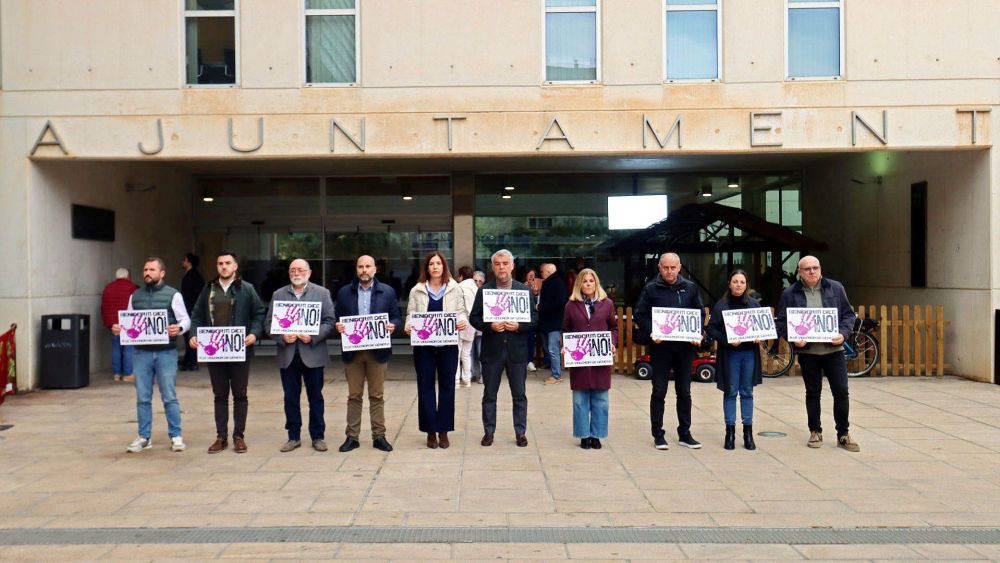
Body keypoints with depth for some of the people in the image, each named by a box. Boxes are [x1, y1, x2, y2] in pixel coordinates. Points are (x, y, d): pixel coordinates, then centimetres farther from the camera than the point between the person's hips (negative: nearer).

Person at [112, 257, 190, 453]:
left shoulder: (173, 295, 0)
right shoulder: (135, 296, 11)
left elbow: (185, 319, -2)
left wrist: (178, 328, -23)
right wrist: (118, 329, -6)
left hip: (166, 352, -3)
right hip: (141, 352, 4)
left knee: (169, 397, 1)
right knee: (142, 398, 8)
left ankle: (176, 436, 12)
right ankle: (144, 437, 19)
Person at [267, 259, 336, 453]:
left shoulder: (322, 293, 4)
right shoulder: (279, 294, 10)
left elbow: (330, 321, -2)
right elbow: (269, 322, 6)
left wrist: (313, 337, -15)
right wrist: (281, 337, -11)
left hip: (313, 354, -2)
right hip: (287, 355, 2)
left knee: (315, 397, 6)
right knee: (291, 398, 7)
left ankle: (318, 437, 15)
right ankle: (293, 437, 18)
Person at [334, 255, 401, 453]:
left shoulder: (387, 292, 5)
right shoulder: (344, 292, 8)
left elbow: (396, 317, 5)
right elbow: (337, 318, 9)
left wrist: (392, 325, -16)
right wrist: (338, 326, -12)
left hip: (377, 350, -1)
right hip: (352, 351, 1)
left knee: (377, 396, 5)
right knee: (354, 396, 6)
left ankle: (379, 436, 12)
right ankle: (352, 436, 13)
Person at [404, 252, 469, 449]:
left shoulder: (455, 289, 6)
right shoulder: (417, 290, 7)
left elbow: (462, 312, 6)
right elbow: (411, 313, 5)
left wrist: (463, 321, -16)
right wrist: (408, 325, -16)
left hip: (448, 344, 0)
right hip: (423, 345, 0)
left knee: (446, 387, 4)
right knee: (425, 387, 3)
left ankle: (443, 431, 14)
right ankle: (430, 431, 12)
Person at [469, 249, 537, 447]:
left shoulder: (524, 290, 3)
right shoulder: (484, 290, 3)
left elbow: (534, 317, 2)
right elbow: (474, 317, 2)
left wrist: (519, 326, -15)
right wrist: (490, 326, -15)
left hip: (517, 349, 0)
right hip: (492, 349, 0)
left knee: (519, 395, 8)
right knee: (489, 394, 9)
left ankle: (520, 432, 20)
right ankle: (488, 431, 21)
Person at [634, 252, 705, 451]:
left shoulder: (690, 288, 6)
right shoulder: (650, 289, -1)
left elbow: (700, 314, 10)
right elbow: (640, 315, -2)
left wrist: (697, 335, -6)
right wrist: (651, 333, -17)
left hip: (685, 347, 3)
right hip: (660, 347, -3)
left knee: (684, 392, 11)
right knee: (659, 391, 4)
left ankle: (685, 433, 21)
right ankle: (658, 434, 13)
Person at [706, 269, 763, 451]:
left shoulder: (754, 304, 7)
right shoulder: (721, 305, -1)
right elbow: (711, 328, -4)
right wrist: (727, 340, -17)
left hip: (749, 353, 2)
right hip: (729, 353, -2)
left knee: (747, 393, 8)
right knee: (730, 392, 3)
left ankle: (748, 432, 15)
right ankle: (730, 432, 11)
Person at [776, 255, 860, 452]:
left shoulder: (835, 288, 3)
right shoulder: (790, 294, -1)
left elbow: (849, 314, 7)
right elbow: (781, 322, 2)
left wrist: (843, 333, -10)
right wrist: (793, 338, -14)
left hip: (834, 349, 1)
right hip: (807, 352, 0)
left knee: (841, 391, 1)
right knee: (813, 393, 10)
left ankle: (843, 434, 15)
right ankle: (815, 432, 23)